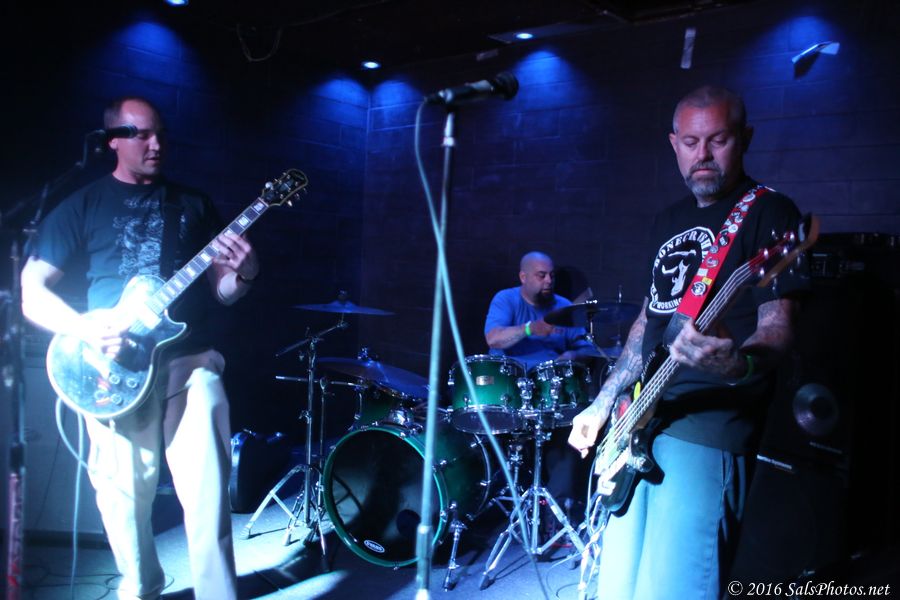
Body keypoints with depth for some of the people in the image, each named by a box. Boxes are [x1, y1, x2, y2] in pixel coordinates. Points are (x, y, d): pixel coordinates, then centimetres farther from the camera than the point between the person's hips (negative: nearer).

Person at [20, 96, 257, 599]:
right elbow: (31, 291, 3)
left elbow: (220, 290, 15)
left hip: (191, 361, 1)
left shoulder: (194, 204, 15)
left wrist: (243, 275, -9)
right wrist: (86, 330, -15)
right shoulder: (83, 206, 8)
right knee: (125, 495, 6)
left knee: (208, 494, -9)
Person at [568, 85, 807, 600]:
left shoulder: (769, 212, -6)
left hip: (708, 430, -8)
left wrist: (739, 362, -38)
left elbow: (778, 326, -15)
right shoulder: (671, 220, 16)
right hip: (640, 422, 8)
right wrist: (603, 404, 19)